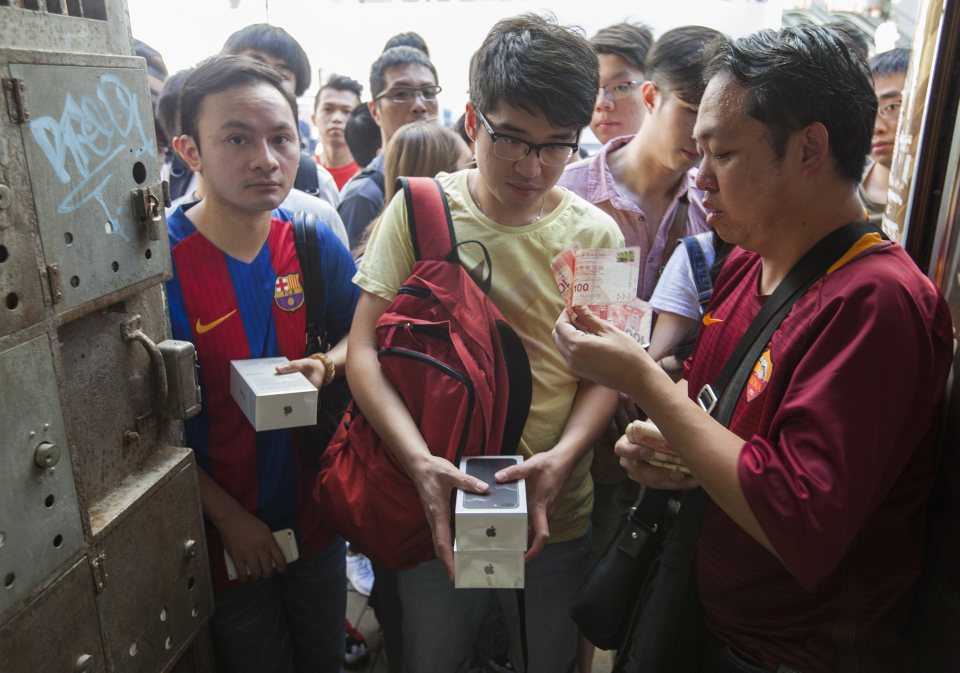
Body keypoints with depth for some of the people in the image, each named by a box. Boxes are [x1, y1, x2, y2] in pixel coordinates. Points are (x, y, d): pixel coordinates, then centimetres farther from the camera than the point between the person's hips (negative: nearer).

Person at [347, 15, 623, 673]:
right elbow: (365, 349, -10)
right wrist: (419, 460, -25)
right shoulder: (417, 210, -7)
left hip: (556, 516, 1)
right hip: (433, 506, 0)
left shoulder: (595, 234, -4)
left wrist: (563, 455, -20)